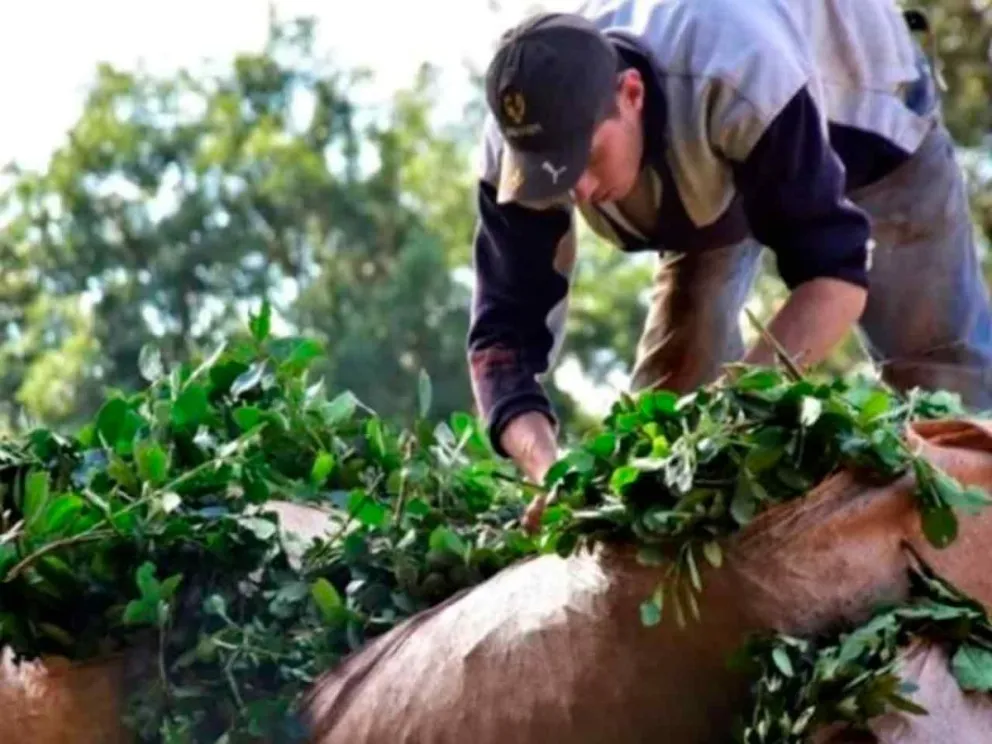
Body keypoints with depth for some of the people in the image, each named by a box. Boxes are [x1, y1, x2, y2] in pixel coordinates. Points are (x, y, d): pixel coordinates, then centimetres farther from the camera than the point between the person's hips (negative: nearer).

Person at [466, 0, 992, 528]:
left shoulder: (742, 77, -49)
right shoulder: (523, 139, -34)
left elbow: (836, 273, -45)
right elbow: (504, 329, -32)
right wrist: (549, 473, -51)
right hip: (714, 178, 4)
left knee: (944, 372, -9)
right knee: (672, 378, -5)